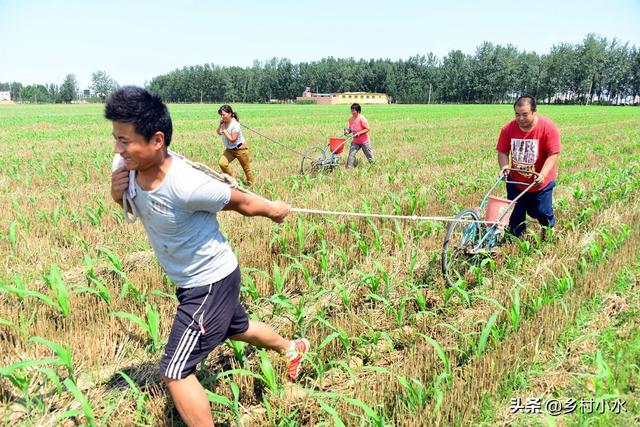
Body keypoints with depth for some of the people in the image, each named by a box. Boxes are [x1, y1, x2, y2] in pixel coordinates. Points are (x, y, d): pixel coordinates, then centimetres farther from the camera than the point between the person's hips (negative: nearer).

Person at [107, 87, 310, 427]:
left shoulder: (185, 186, -36)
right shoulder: (133, 166, -14)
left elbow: (239, 201, -19)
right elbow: (136, 205, 7)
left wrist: (274, 209, -1)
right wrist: (118, 195, -16)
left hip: (211, 282, -9)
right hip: (194, 280, 9)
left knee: (175, 372, -6)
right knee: (237, 329, 32)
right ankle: (291, 348, 61)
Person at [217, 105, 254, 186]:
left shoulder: (235, 124, -27)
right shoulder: (224, 122, -4)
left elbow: (232, 140, -26)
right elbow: (219, 133, 7)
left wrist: (224, 129, -23)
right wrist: (220, 124, -10)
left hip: (240, 149, -7)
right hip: (229, 149, 7)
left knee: (246, 168, 8)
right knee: (222, 163, -13)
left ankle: (251, 185, 28)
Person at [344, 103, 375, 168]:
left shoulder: (362, 119, -21)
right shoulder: (351, 119, -2)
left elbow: (367, 129, -20)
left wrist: (359, 133, -29)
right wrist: (348, 131, -9)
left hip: (364, 141, -5)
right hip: (355, 141, 5)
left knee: (369, 155, 8)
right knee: (351, 154, -6)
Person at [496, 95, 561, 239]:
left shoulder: (548, 128, -19)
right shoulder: (508, 128, -11)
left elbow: (553, 154, -19)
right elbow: (502, 151, -3)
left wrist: (542, 174, -31)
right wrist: (504, 167, -22)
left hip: (541, 183, -2)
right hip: (515, 182, 2)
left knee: (542, 212, 10)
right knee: (515, 215, 10)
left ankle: (548, 230, 43)